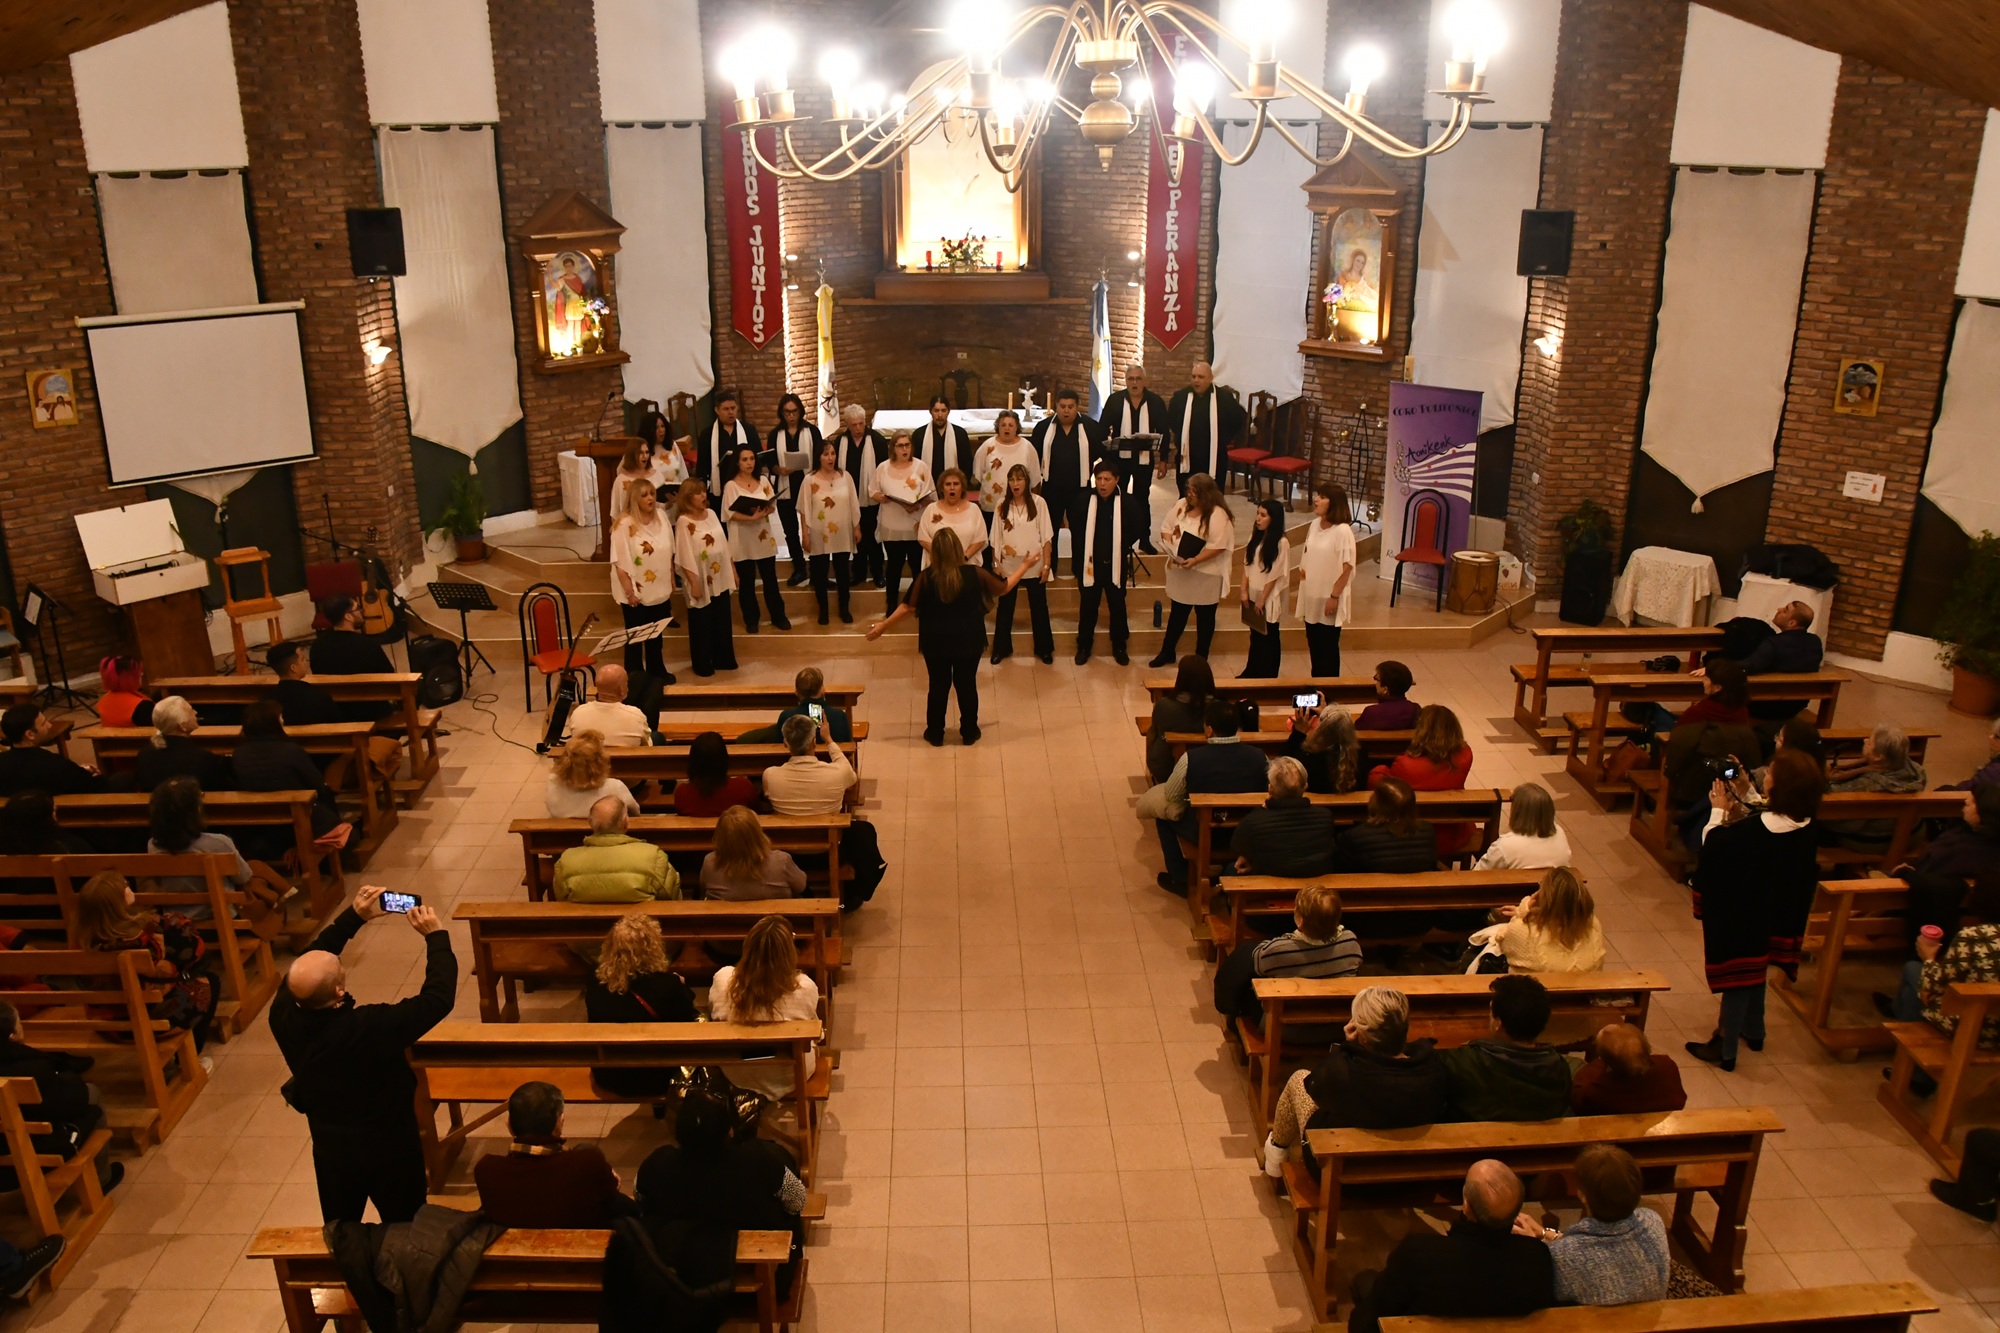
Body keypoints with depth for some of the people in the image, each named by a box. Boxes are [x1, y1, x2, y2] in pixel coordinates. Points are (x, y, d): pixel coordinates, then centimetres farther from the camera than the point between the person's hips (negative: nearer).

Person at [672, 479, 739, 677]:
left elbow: (724, 544, 11)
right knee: (701, 624, 6)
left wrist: (732, 569, 11)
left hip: (720, 578, 6)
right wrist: (693, 583, -17)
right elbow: (684, 556, -15)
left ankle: (723, 659, 27)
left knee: (722, 621, 13)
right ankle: (702, 664, 19)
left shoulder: (711, 513, 5)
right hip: (701, 580, -6)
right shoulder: (683, 522, -14)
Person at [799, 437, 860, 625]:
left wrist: (857, 528, 5)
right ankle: (823, 610, 21)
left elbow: (854, 504, 5)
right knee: (820, 574, 8)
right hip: (819, 536, -2)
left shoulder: (845, 477, 0)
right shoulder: (809, 479, -7)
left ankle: (844, 609, 23)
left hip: (842, 535, 2)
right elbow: (805, 509, -5)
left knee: (843, 572, 10)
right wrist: (805, 533, -7)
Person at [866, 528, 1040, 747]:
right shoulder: (974, 574, -13)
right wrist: (1026, 566, 15)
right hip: (968, 641, 0)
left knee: (938, 686, 15)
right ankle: (969, 733, 26)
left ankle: (935, 734, 25)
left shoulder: (926, 577, -15)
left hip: (935, 642, 0)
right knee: (967, 685, 15)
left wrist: (883, 625, 2)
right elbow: (1003, 588, 2)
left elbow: (908, 607, -10)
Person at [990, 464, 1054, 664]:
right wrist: (996, 564, -1)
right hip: (1009, 566, 2)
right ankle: (1001, 648, 23)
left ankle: (1044, 649, 23)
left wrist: (1047, 564, -7)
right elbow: (996, 539, 3)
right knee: (1004, 608, 10)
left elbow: (1046, 536, -5)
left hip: (1034, 566, -2)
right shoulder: (1002, 506, 0)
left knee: (1039, 608, 9)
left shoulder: (1038, 503, -6)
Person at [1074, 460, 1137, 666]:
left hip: (1115, 564, 0)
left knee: (1117, 607, 14)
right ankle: (1084, 646, 27)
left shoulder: (1127, 501, -10)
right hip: (1090, 563, 0)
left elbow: (1139, 529, -2)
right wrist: (1080, 557, 0)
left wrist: (1121, 545, -2)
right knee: (1087, 607, 12)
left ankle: (1119, 647, 29)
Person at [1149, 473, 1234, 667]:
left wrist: (1195, 560, -28)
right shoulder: (1182, 505, 1)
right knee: (1177, 613, 16)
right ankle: (1167, 652, 28)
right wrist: (1169, 545, -13)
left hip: (1205, 574, -5)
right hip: (1179, 570, 5)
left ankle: (1200, 657, 23)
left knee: (1204, 616, 10)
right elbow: (1166, 527, 6)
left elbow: (1218, 546, -22)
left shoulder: (1217, 515, -19)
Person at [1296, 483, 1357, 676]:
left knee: (1328, 646, 3)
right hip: (1312, 597, 7)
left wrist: (1334, 597, -17)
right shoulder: (1314, 525, 4)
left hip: (1329, 599, -7)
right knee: (1313, 644, 16)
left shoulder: (1342, 531, -19)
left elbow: (1347, 567, -17)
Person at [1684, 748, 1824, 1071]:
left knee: (1737, 975, 6)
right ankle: (1752, 1031, 45)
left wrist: (1719, 810, -5)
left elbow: (1711, 845, -18)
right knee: (1755, 971, 26)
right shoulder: (1806, 831, -11)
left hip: (1742, 917, -7)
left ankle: (1725, 1049, 18)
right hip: (1777, 918, 7)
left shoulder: (1752, 829, -32)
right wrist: (1740, 807, 6)